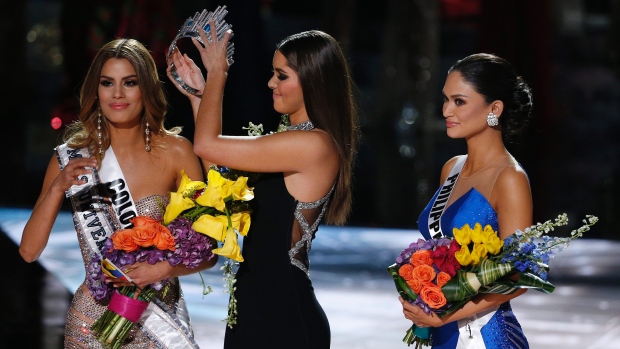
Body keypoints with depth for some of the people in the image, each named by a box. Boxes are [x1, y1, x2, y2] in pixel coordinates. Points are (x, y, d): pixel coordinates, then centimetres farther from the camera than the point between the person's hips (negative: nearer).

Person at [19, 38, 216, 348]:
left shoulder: (175, 152, -7)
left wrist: (163, 269, -22)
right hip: (93, 321, 1)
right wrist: (58, 187, -19)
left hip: (163, 319, 0)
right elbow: (29, 251, -7)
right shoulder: (72, 157, -4)